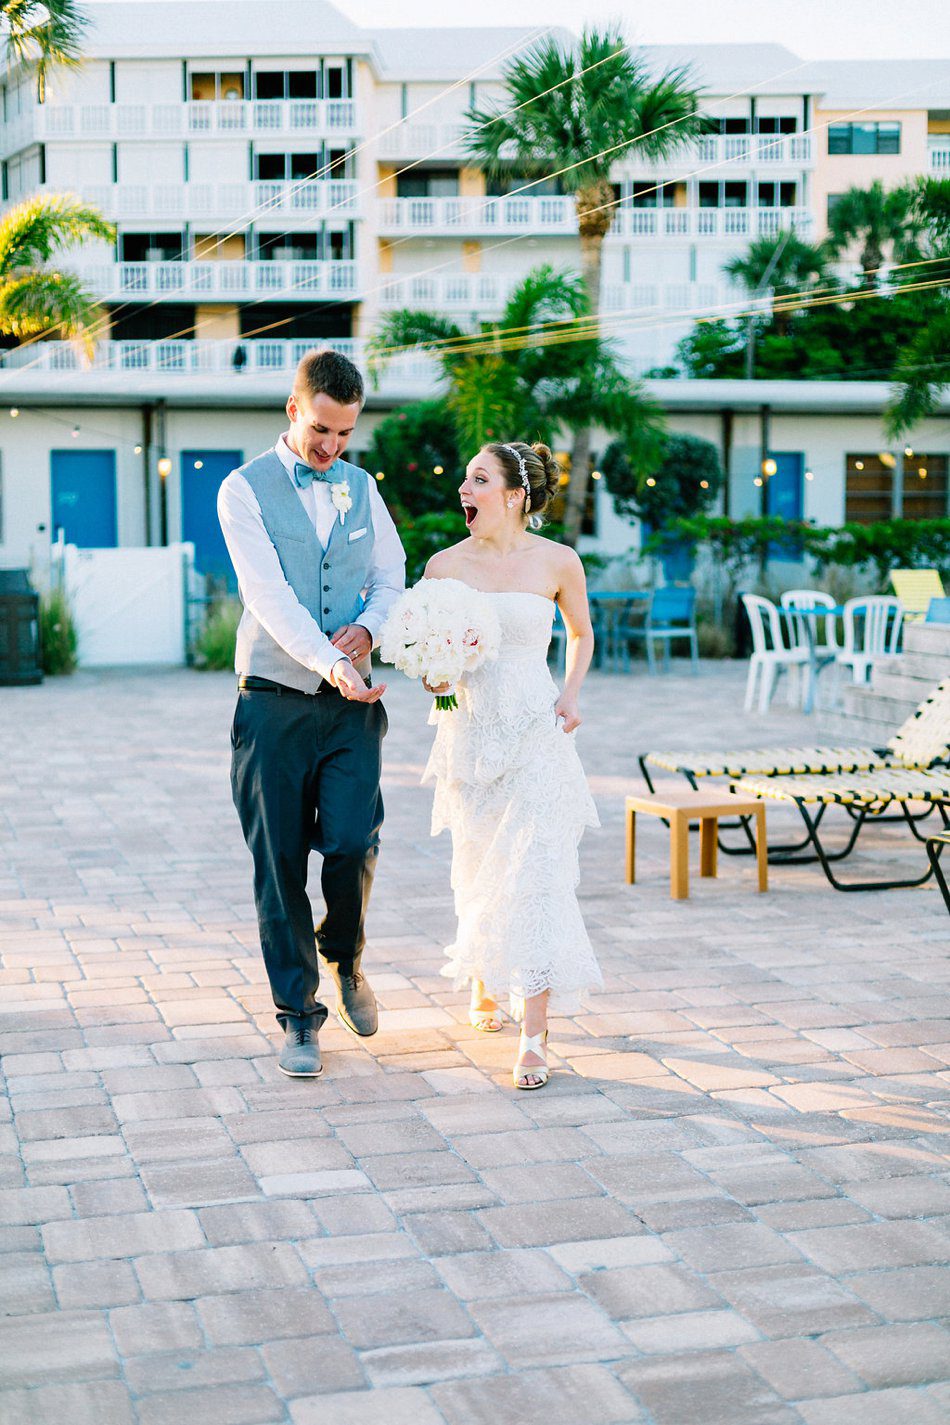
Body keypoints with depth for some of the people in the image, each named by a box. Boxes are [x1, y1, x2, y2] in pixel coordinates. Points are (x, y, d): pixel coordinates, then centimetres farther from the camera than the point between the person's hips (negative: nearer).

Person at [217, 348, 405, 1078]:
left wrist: (369, 628, -9)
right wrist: (329, 662, -27)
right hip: (274, 702, -3)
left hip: (352, 705, 3)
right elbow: (269, 592, -14)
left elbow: (391, 577, 14)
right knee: (281, 865, 1)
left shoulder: (362, 488, 11)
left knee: (354, 842, -9)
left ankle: (344, 956, 22)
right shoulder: (245, 489, -3)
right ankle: (300, 1017, 15)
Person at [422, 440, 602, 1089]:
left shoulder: (557, 561, -3)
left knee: (533, 874, -11)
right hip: (469, 733, 3)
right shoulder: (444, 565, 1)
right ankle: (483, 990, 39)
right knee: (477, 872, 14)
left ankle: (534, 1035, -10)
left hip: (535, 735, -3)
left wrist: (571, 695, 0)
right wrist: (432, 676, -12)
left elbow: (581, 632, 14)